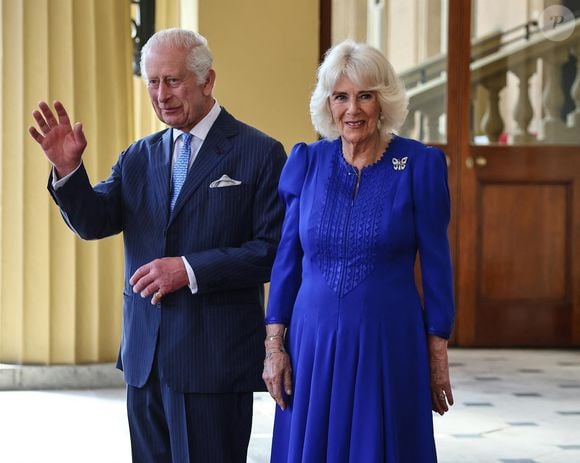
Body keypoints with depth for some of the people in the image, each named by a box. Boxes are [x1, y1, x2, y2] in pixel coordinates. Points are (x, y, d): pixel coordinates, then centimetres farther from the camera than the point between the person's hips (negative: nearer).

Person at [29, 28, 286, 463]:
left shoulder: (260, 153, -4)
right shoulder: (139, 157, 12)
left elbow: (274, 250, -10)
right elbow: (94, 223, 2)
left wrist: (190, 269, -18)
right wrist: (68, 168, -15)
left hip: (213, 360, -5)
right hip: (145, 357, 5)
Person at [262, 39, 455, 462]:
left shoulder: (421, 165, -5)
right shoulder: (307, 162, 3)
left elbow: (435, 263, -2)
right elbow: (287, 258, 6)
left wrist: (438, 355, -2)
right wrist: (274, 345, 2)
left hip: (388, 346, -2)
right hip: (312, 343, 3)